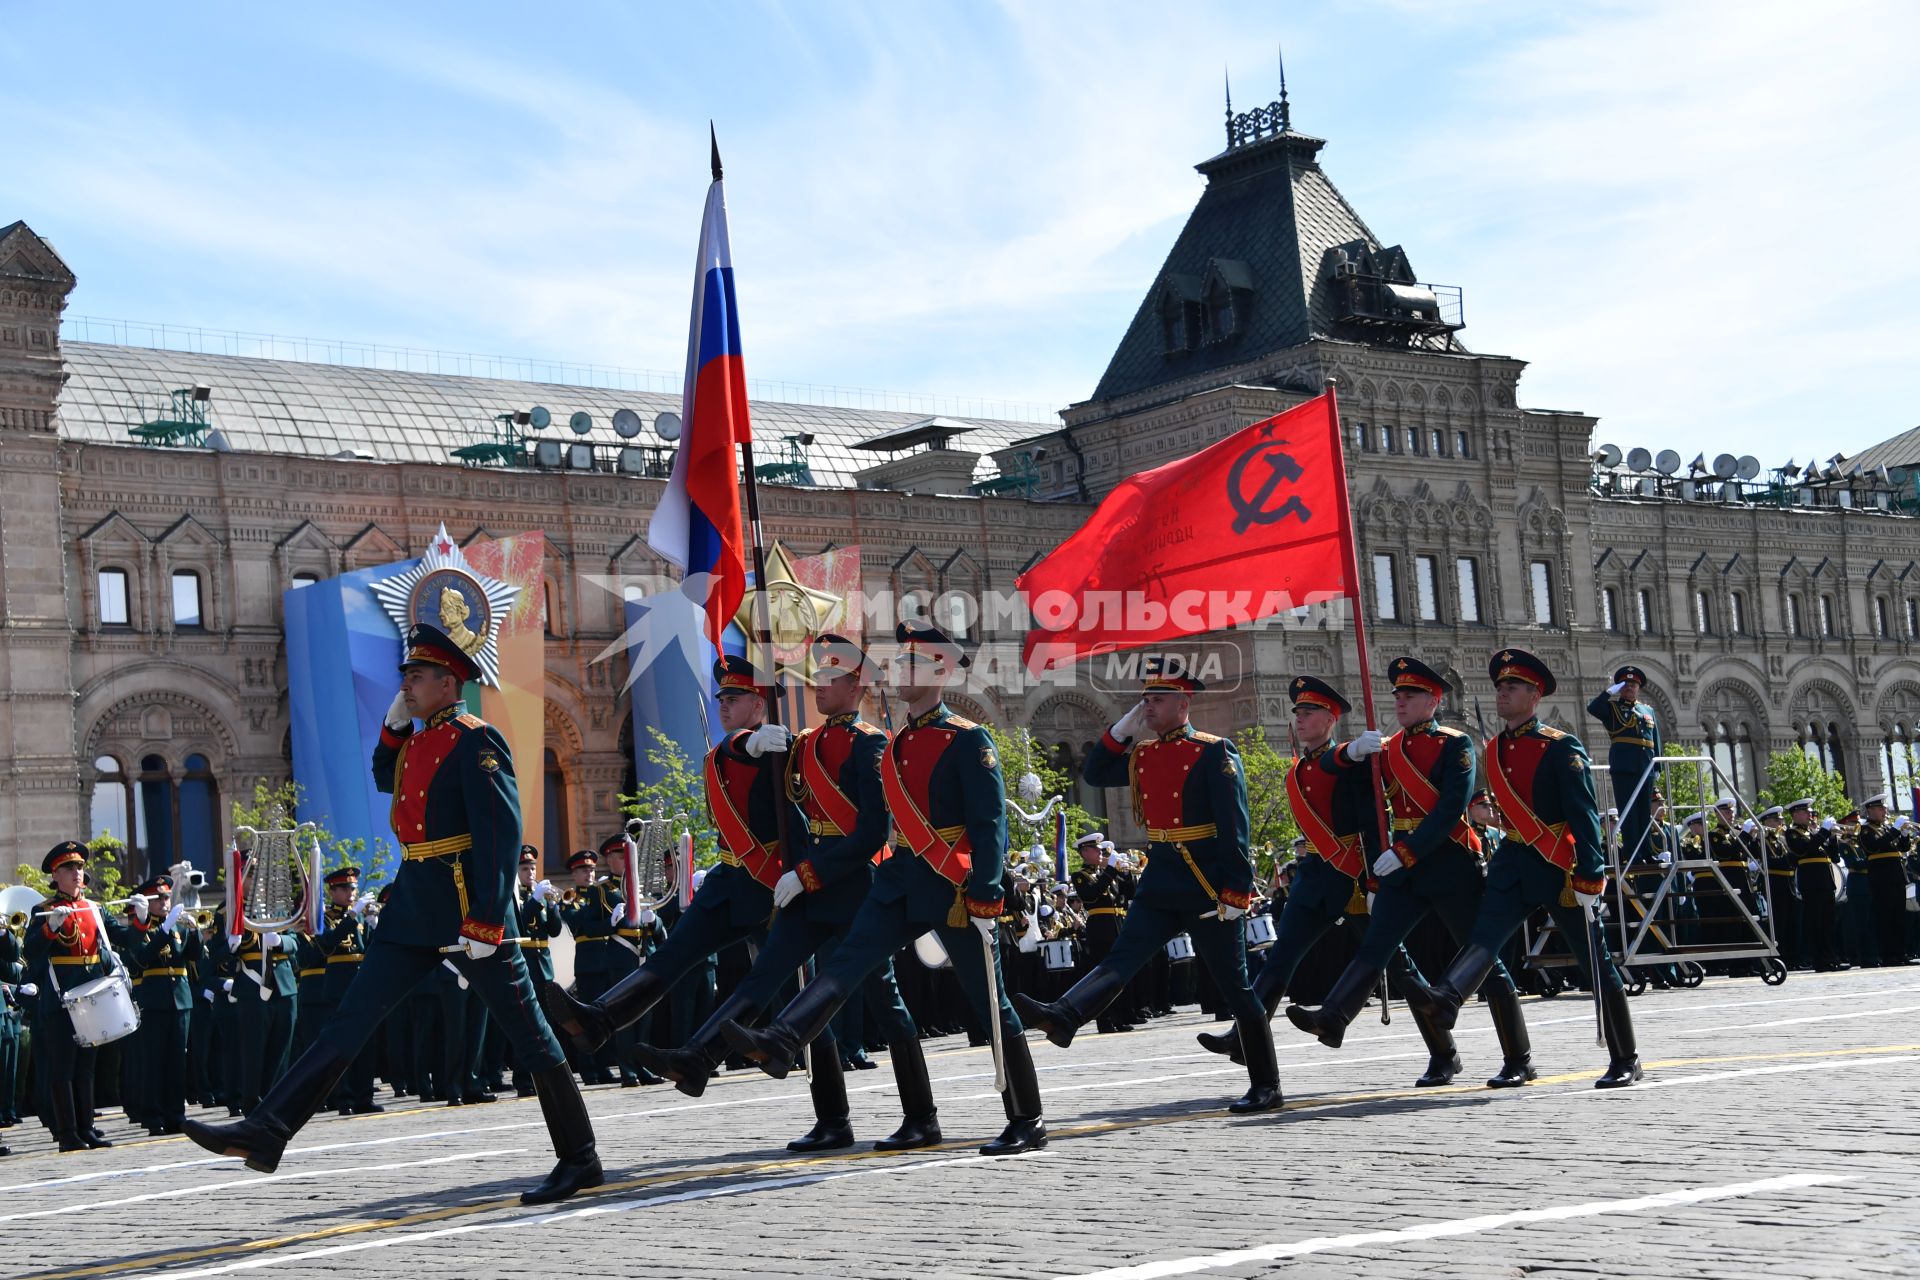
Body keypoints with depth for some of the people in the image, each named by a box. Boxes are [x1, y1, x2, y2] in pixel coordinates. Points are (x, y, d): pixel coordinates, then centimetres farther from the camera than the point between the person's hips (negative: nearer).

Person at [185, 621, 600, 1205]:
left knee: (526, 1031, 0)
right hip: (414, 904, 9)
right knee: (353, 1015, 4)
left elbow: (502, 834, -19)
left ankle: (580, 1160, 8)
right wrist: (395, 721, 16)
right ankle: (268, 1131, 3)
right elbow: (384, 778, 35)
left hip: (466, 905, -9)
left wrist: (484, 921, -25)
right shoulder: (418, 741, 14)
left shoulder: (476, 741, -12)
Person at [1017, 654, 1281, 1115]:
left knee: (1233, 986, 1)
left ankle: (1266, 1086, 10)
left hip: (1207, 886, -6)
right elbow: (1094, 774, 18)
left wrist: (1235, 891, -19)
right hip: (1159, 881, 6)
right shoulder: (1143, 754, 11)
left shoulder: (1214, 753, -10)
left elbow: (1235, 827, -14)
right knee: (1122, 958, -12)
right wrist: (1122, 728, 6)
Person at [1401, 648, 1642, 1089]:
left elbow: (1583, 815, -16)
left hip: (1558, 866, -5)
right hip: (1512, 862, 5)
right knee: (1485, 932, -20)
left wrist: (1589, 876, -22)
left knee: (1594, 962, 1)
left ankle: (1625, 1060, 9)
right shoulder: (1495, 750, 10)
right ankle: (1446, 999, -43)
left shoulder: (1561, 748, -9)